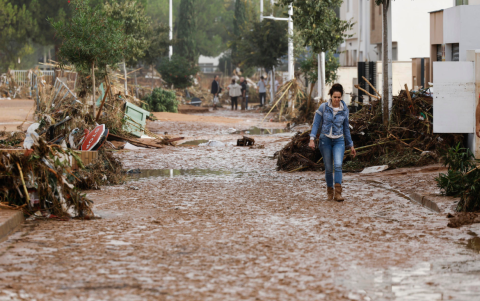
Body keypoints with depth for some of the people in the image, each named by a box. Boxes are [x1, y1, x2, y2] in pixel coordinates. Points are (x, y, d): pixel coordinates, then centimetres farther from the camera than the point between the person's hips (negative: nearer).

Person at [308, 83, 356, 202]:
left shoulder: (344, 109, 0)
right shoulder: (323, 107, -7)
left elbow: (346, 128, 10)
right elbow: (316, 124, -4)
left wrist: (350, 145, 14)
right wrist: (312, 139, -17)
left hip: (339, 141, 1)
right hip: (325, 140, -1)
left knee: (338, 165, -20)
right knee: (328, 168, 5)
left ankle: (338, 193, -24)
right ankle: (330, 191, 26)